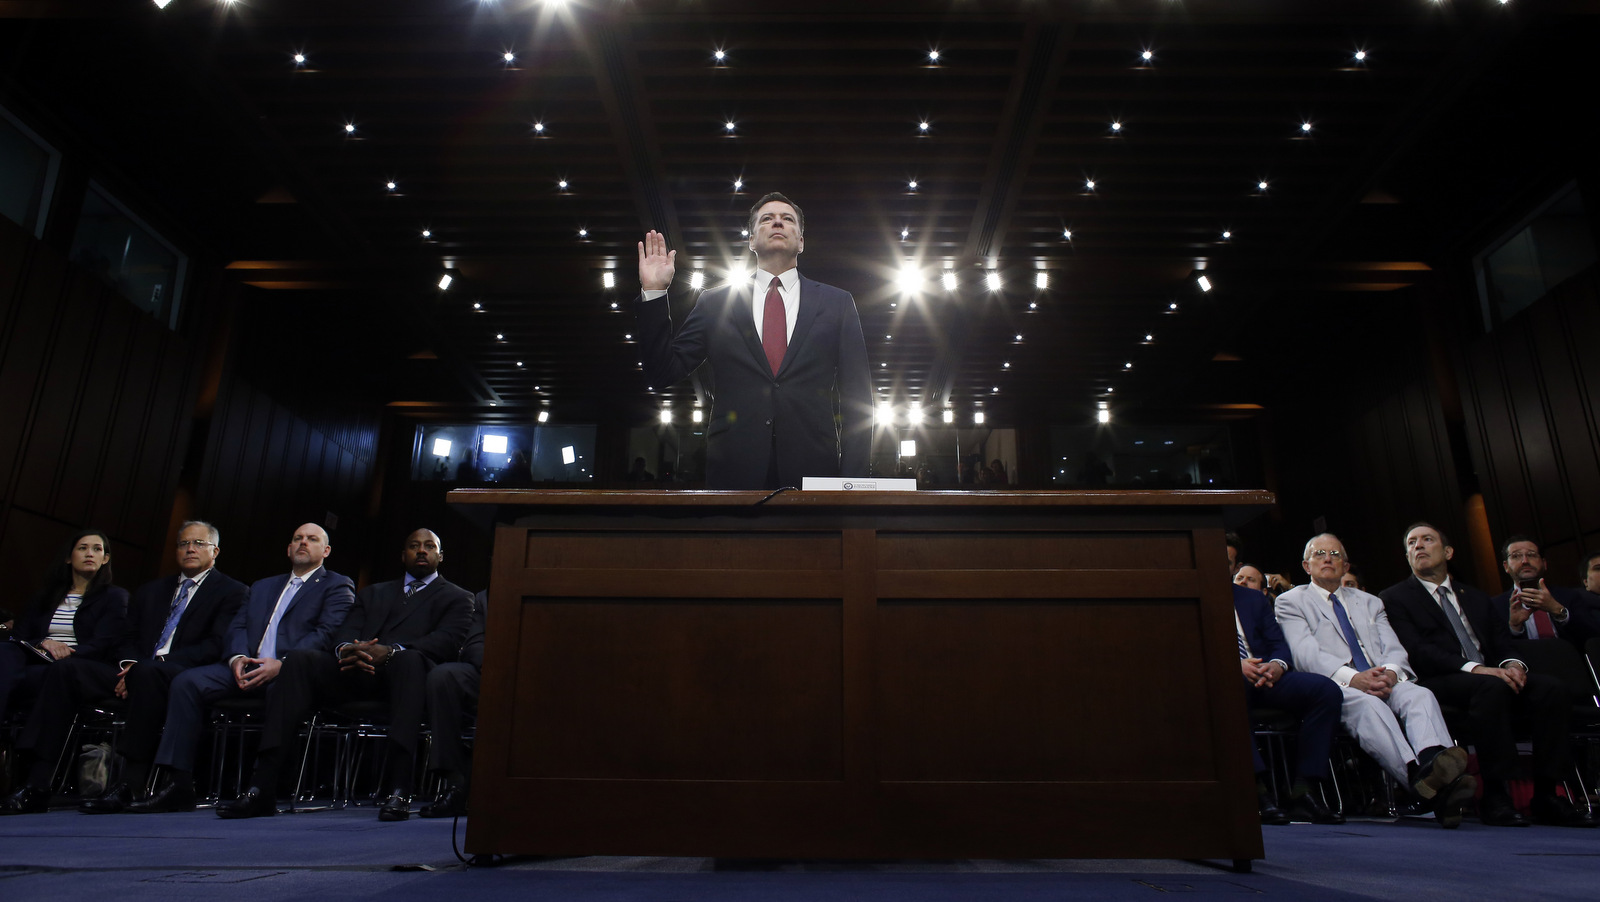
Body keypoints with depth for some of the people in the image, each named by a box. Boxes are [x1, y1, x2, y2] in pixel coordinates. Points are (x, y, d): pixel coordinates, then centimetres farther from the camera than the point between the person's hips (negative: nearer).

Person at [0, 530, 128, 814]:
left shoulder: (114, 597, 14)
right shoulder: (45, 596, 29)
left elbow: (102, 647, 0)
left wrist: (65, 654, -17)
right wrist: (43, 644, -6)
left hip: (79, 671, -3)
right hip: (37, 664, 4)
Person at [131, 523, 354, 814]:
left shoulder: (337, 586, 9)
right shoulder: (262, 586, 31)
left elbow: (326, 635, -6)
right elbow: (237, 627, 17)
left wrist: (280, 664, -20)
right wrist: (237, 657, -6)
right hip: (247, 669, 6)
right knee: (187, 681, -16)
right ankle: (178, 785, -14)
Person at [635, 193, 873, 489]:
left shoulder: (838, 303, 10)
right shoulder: (715, 303, 11)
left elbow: (857, 398, 5)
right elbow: (664, 372, 7)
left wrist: (852, 479, -4)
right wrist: (654, 293, -1)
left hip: (814, 468, 0)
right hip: (733, 471, 0)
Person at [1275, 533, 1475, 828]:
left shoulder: (1369, 602, 30)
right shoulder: (1291, 601, 13)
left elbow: (1394, 649, 14)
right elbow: (1305, 654, -4)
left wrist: (1390, 672, -12)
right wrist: (1352, 678, -21)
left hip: (1384, 682, 5)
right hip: (1333, 688, -4)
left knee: (1420, 695, -29)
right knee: (1369, 705, -37)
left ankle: (1435, 762, -57)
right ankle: (1421, 777, -60)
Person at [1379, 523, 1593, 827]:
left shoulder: (1476, 597, 27)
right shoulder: (1394, 598, 6)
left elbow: (1502, 641, 16)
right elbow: (1416, 651, -8)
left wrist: (1512, 664, -9)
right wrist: (1474, 668, -20)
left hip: (1491, 677, 6)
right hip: (1441, 683, -6)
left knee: (1550, 687, -22)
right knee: (1491, 687, -35)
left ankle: (1546, 795, -17)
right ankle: (1494, 797, -28)